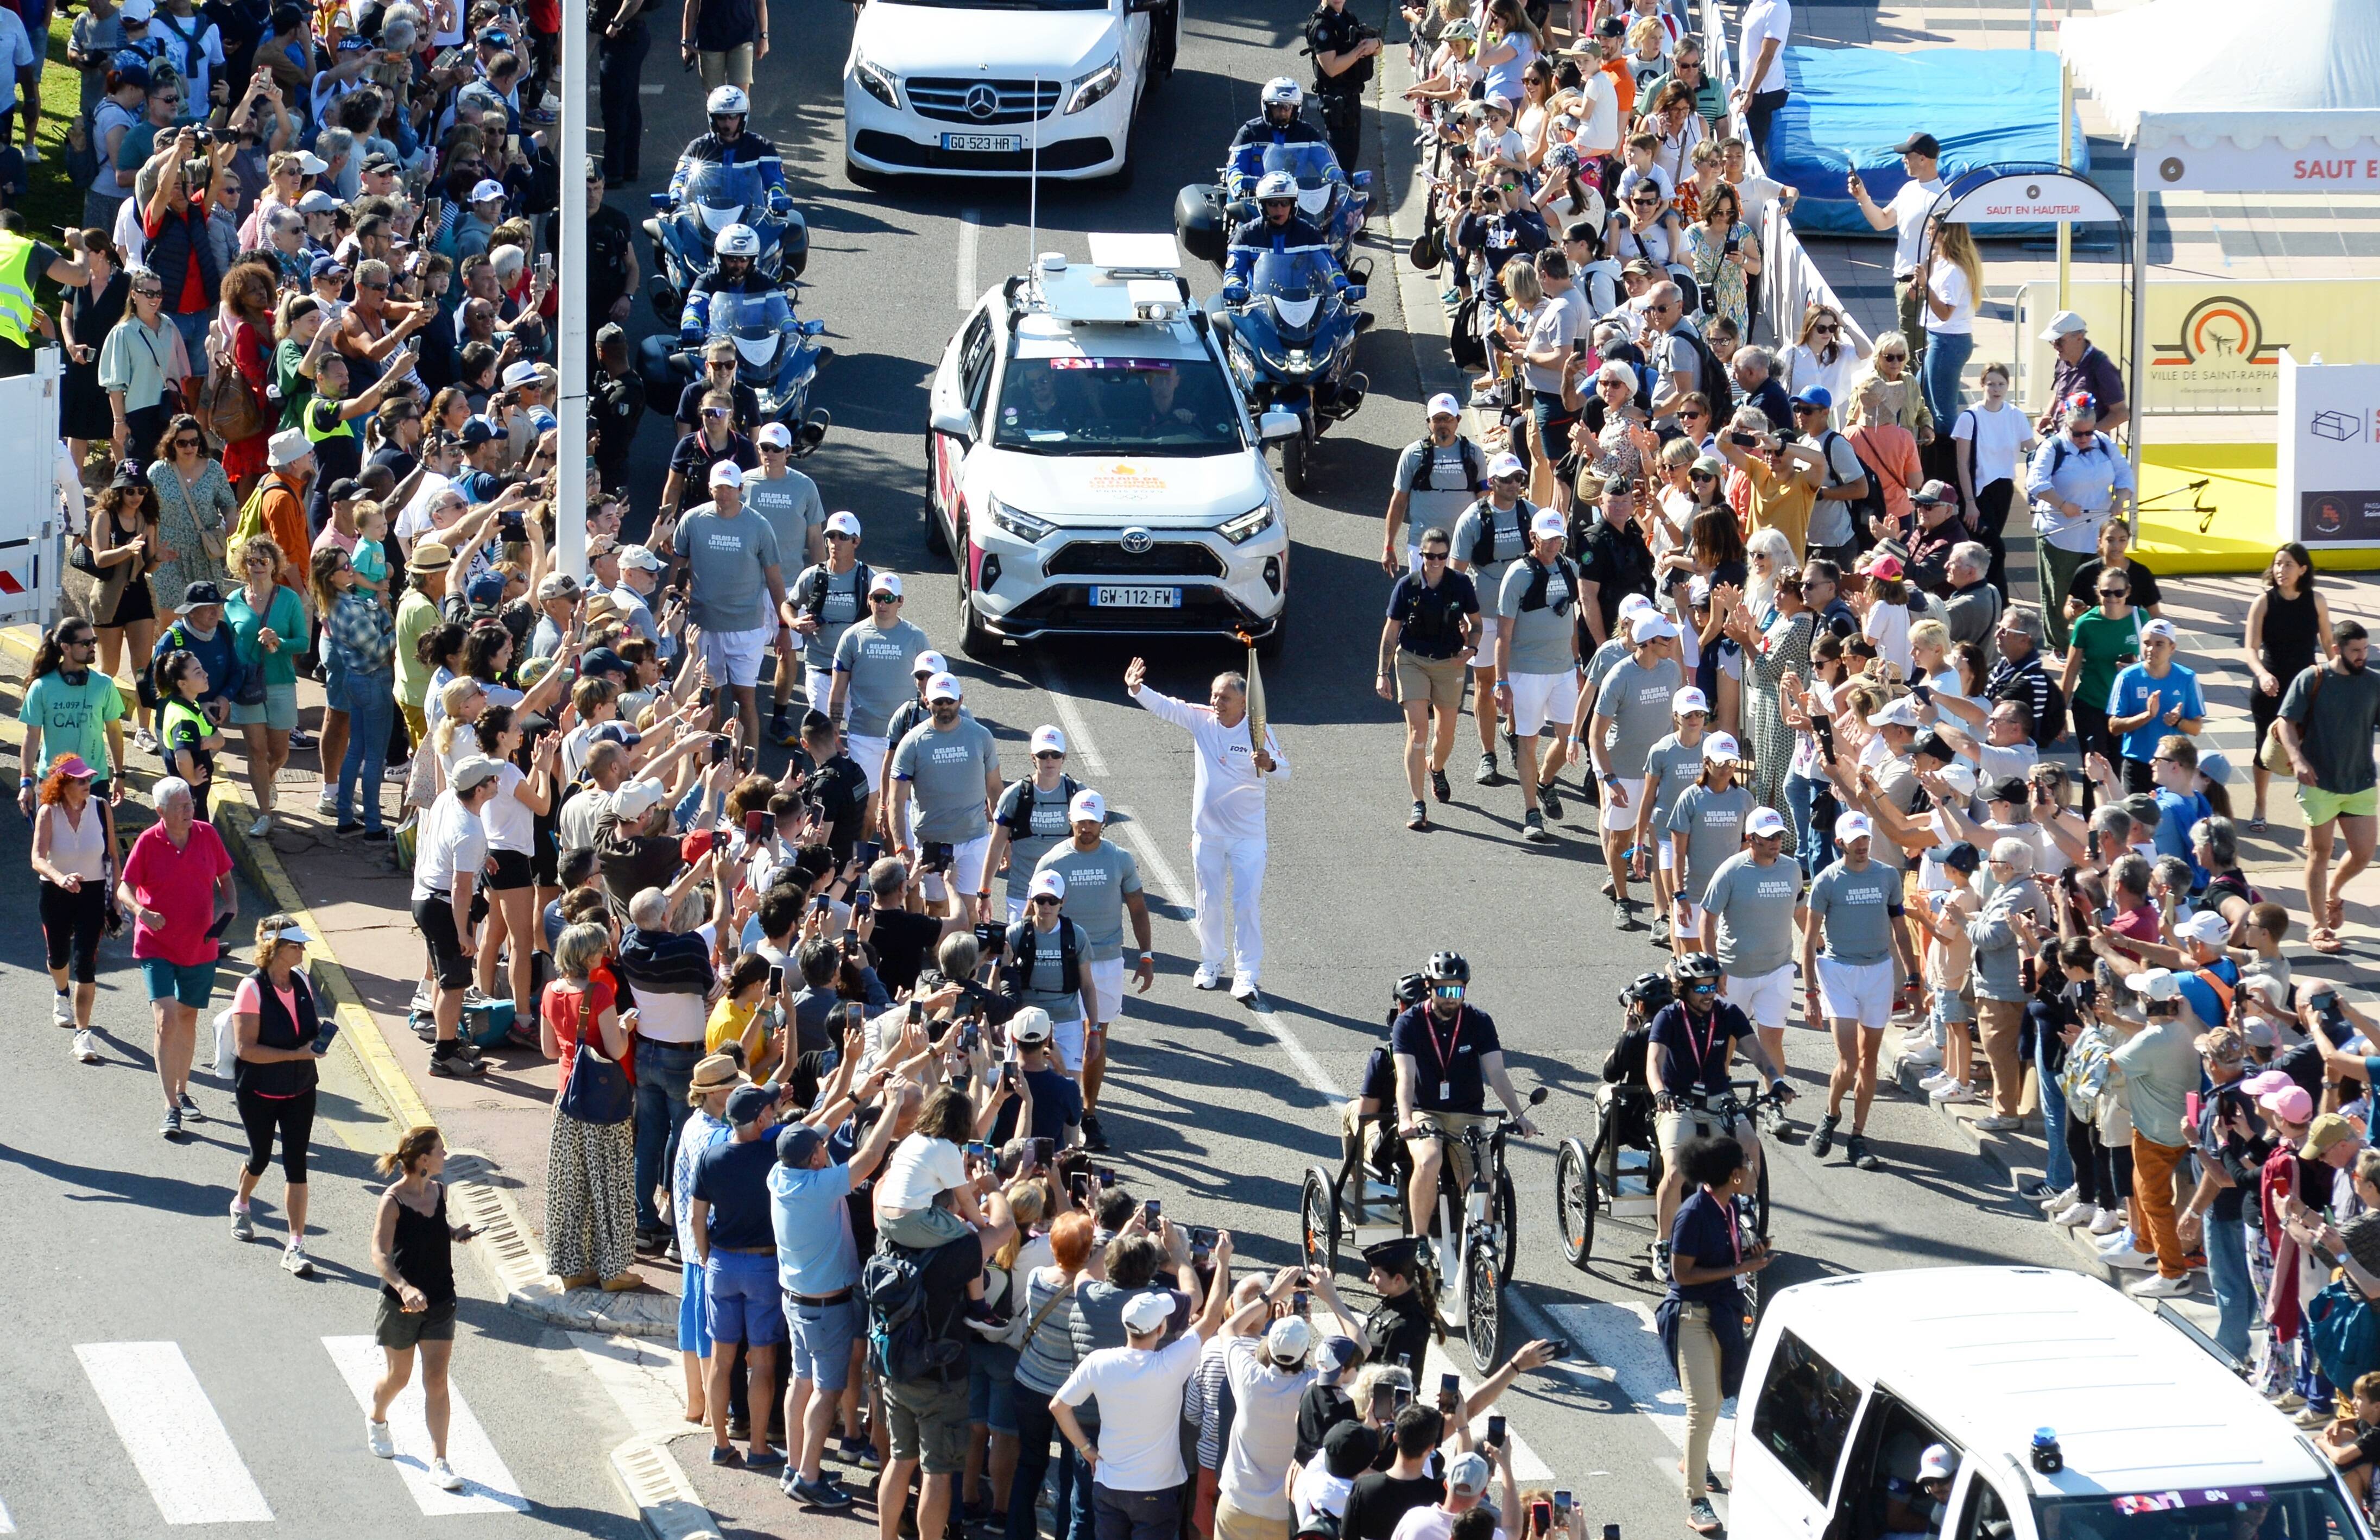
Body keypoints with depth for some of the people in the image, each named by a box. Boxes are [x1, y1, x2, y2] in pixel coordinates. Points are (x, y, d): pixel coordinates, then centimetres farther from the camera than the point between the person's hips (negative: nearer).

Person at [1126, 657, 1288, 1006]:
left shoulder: (1258, 731, -13)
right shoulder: (1202, 721, -4)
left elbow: (1284, 772, -15)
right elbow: (1164, 707, -12)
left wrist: (1269, 764, -38)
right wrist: (1136, 689, -30)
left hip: (1248, 835, -4)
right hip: (1207, 830, 4)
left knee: (1247, 904, -7)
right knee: (1208, 903, 14)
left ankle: (1245, 977, -4)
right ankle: (1211, 964, 34)